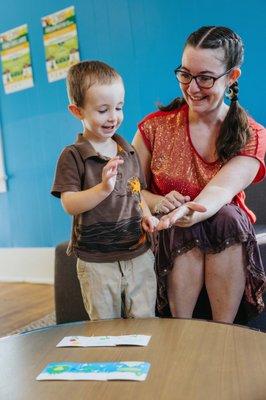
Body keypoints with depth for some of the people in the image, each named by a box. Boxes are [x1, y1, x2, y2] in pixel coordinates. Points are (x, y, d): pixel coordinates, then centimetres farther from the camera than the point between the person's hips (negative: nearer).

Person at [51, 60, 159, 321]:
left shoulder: (128, 152, 7)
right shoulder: (73, 156, -10)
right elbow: (69, 204, -17)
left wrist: (146, 215, -1)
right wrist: (103, 188, -32)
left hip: (139, 254, 4)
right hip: (96, 262, -3)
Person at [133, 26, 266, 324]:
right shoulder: (156, 127, -5)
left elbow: (220, 190, -25)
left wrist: (190, 212, -48)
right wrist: (158, 202, -26)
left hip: (228, 237, 1)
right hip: (168, 235, 0)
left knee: (226, 217, -32)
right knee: (184, 231, -33)